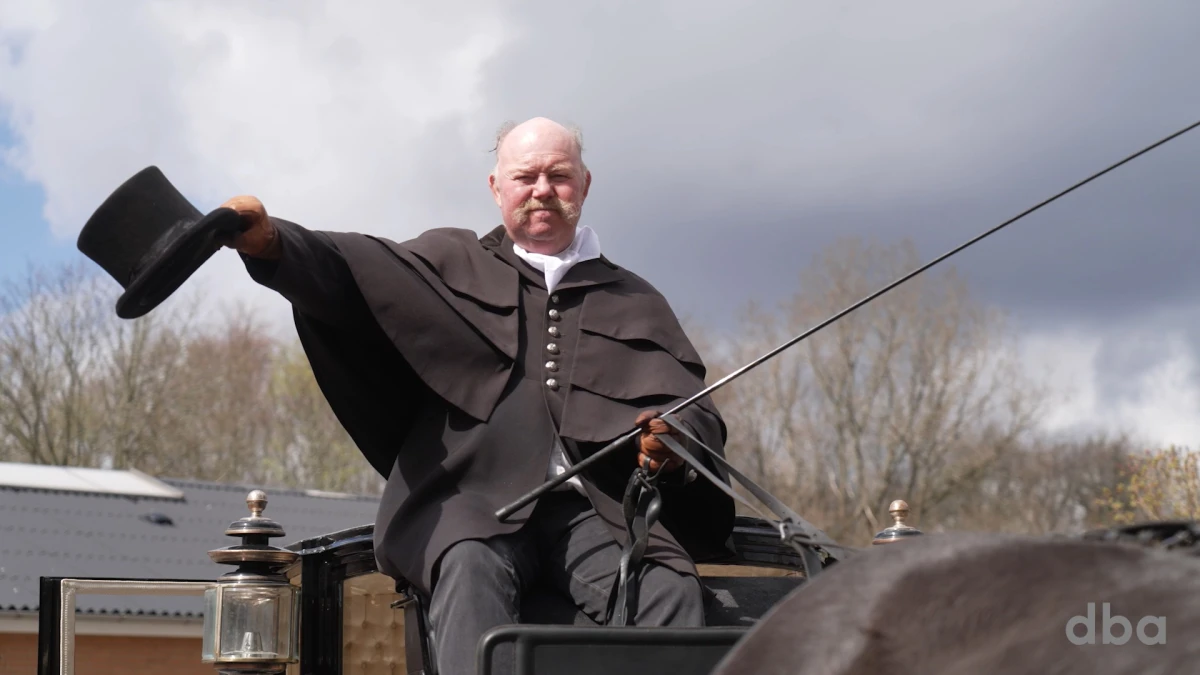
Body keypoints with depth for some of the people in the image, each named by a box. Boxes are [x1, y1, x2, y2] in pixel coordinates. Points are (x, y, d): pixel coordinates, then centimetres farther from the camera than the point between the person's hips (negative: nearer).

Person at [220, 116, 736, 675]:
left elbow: (698, 413, 18)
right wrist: (269, 242, -17)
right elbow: (346, 271, 5)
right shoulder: (451, 261, 22)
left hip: (597, 508, 2)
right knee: (472, 568, -36)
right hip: (473, 498, -1)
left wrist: (674, 439, -8)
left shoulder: (636, 302, 27)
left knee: (670, 587, -29)